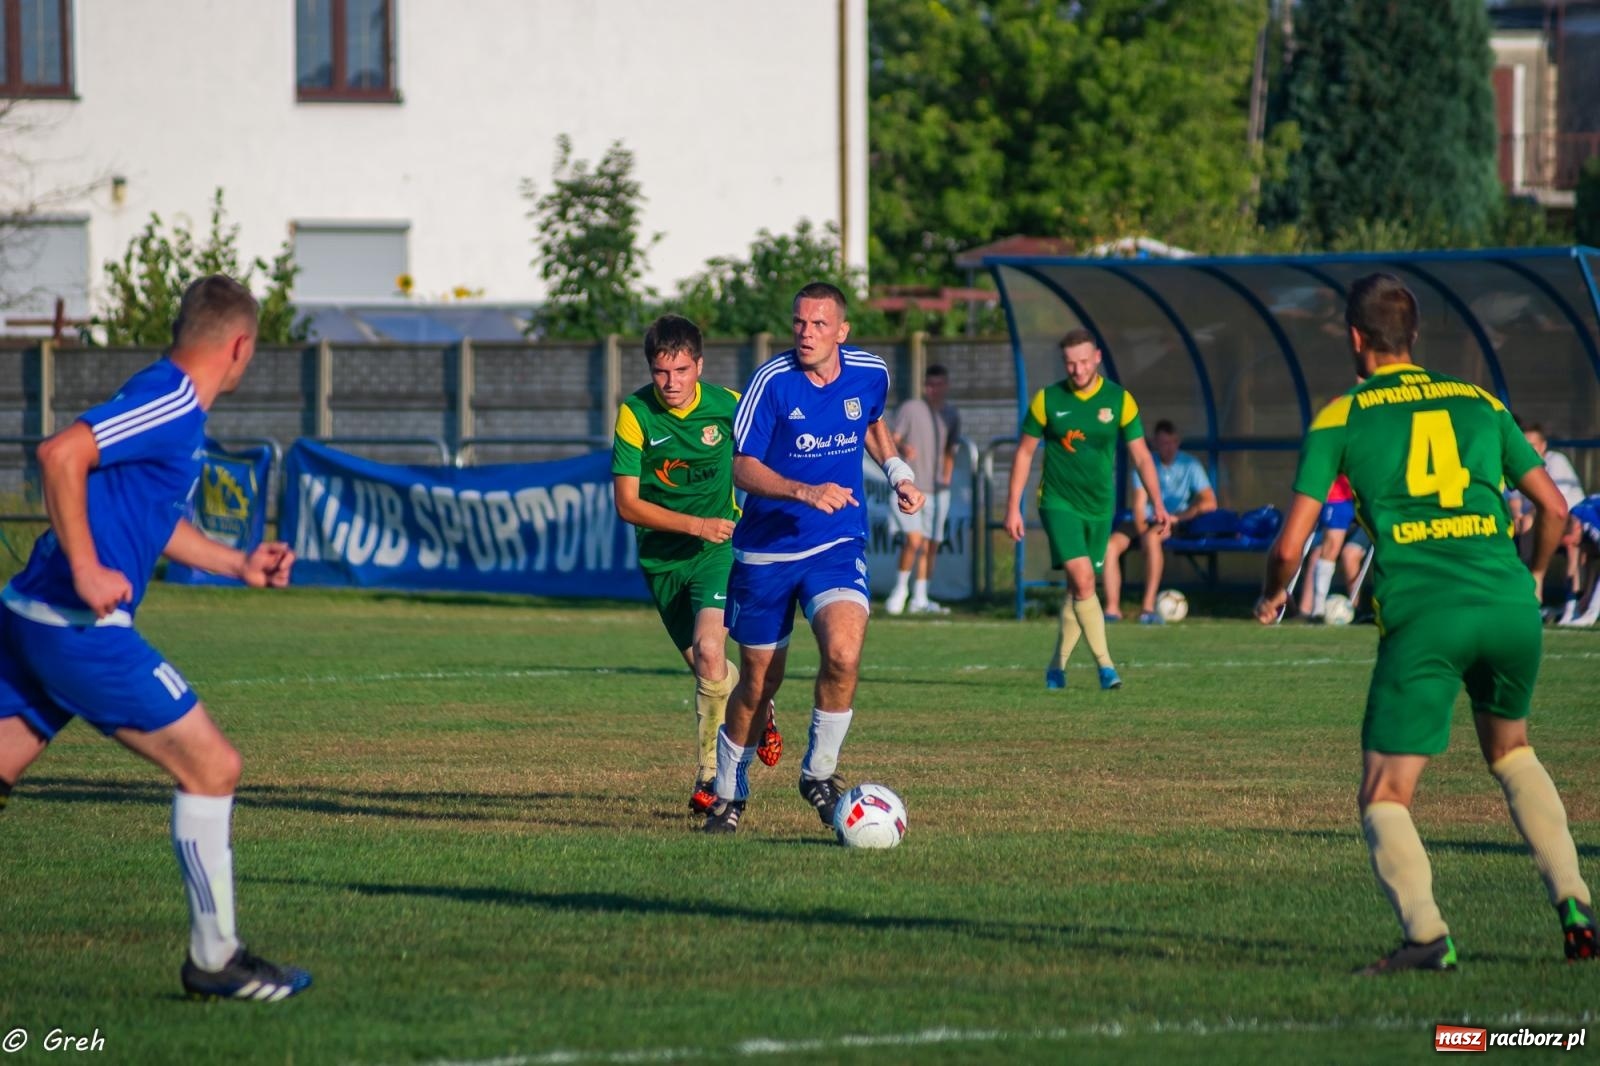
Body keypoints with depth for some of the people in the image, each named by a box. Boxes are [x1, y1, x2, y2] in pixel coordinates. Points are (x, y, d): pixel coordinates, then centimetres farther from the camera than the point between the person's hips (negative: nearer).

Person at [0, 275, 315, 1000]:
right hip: (81, 628, -10)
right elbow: (60, 454, -26)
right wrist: (86, 572, -25)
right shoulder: (173, 405, -13)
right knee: (211, 768, -1)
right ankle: (214, 959, 7)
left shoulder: (171, 405, 18)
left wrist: (237, 564, 33)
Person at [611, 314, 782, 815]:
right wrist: (694, 525, -22)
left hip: (718, 548, -2)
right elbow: (627, 504, -14)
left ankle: (711, 773, -11)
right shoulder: (636, 415, -14)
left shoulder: (727, 406, -11)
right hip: (661, 555, 2)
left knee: (709, 650, -21)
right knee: (702, 664, 11)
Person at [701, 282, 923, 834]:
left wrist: (898, 473, 7)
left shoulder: (869, 373, -2)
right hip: (766, 549, -1)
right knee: (759, 682, 7)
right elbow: (743, 467, -15)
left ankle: (819, 774, -2)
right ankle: (729, 792, 31)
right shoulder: (772, 381, -13)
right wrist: (805, 491, -30)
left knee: (843, 654, -24)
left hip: (837, 547, 1)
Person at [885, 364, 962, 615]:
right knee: (914, 539, -19)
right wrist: (902, 448, -31)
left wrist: (946, 479, 11)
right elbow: (892, 440, -9)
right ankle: (901, 587, 2)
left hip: (936, 489, 5)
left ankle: (920, 599, 15)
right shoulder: (910, 409, -4)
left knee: (930, 546, 6)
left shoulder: (952, 416, 12)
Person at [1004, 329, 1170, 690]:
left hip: (1100, 507, 3)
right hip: (1059, 504, -2)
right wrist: (1013, 507, 0)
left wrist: (1157, 504, -9)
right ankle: (1105, 666, -17)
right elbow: (1024, 453, 3)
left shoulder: (1119, 400, -3)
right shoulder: (1047, 400, -6)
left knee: (1079, 589, 8)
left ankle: (1057, 665, 24)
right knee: (1083, 580, -18)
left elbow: (1141, 456, 1)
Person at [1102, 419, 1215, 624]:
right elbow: (1139, 506, 1)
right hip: (1148, 521, 3)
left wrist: (1175, 517, -17)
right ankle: (1112, 608, -26)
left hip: (1176, 525, -3)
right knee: (1111, 544, -26)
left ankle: (1148, 607, -41)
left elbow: (1209, 503, -8)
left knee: (1151, 537, -38)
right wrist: (1142, 528, -19)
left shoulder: (1189, 465, 0)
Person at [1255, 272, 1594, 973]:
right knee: (1510, 752, 29)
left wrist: (1271, 597, 27)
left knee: (1384, 799, 2)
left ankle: (1426, 933, -22)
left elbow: (1290, 546, 5)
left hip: (1419, 618, -4)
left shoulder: (1340, 420, 10)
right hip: (1508, 607, 4)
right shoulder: (1479, 404, 19)